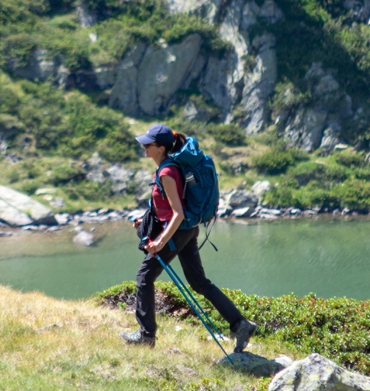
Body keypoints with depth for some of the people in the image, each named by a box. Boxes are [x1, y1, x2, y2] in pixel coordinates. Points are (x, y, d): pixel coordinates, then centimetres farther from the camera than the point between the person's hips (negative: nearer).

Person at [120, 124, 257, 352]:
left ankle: (146, 334, 14)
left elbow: (178, 214, -24)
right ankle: (240, 324, 7)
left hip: (178, 231, -9)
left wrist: (161, 242, -26)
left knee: (145, 277, 6)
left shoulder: (166, 174, -21)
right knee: (199, 281, 11)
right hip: (188, 229, 9)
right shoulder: (173, 166, 9)